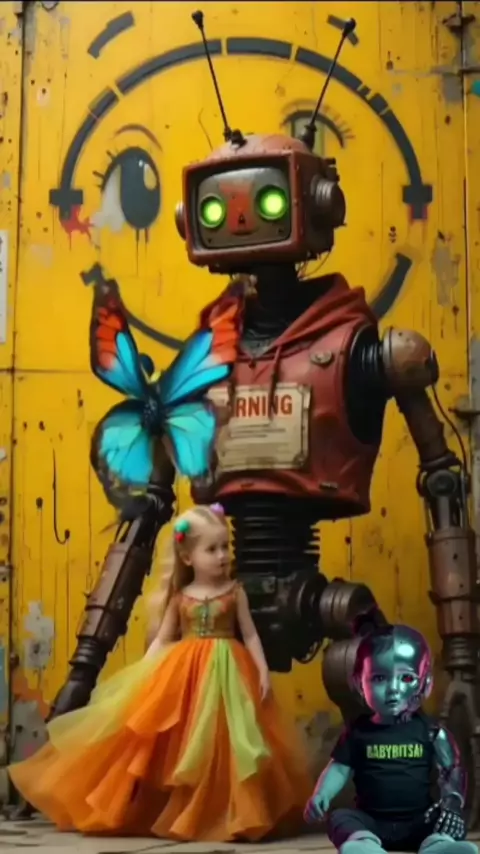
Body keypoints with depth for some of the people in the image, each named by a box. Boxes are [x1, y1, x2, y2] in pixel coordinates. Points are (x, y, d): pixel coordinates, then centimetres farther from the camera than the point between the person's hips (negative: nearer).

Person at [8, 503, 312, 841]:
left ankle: (222, 813, 5)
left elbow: (250, 635, 4)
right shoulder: (180, 597, 5)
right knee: (183, 747, 1)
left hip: (227, 675, -1)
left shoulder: (235, 592, 3)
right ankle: (176, 811, 13)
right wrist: (142, 674, -1)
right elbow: (162, 640, 9)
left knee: (221, 744, -5)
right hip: (183, 674, 1)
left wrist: (263, 671, -6)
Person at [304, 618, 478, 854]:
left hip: (419, 822, 0)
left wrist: (452, 801, -17)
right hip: (371, 821, 0)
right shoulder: (358, 730, 3)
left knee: (452, 821, -24)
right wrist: (321, 795, -13)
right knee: (340, 818, -25)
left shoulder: (429, 730, 1)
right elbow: (339, 768, 5)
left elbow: (452, 770, 1)